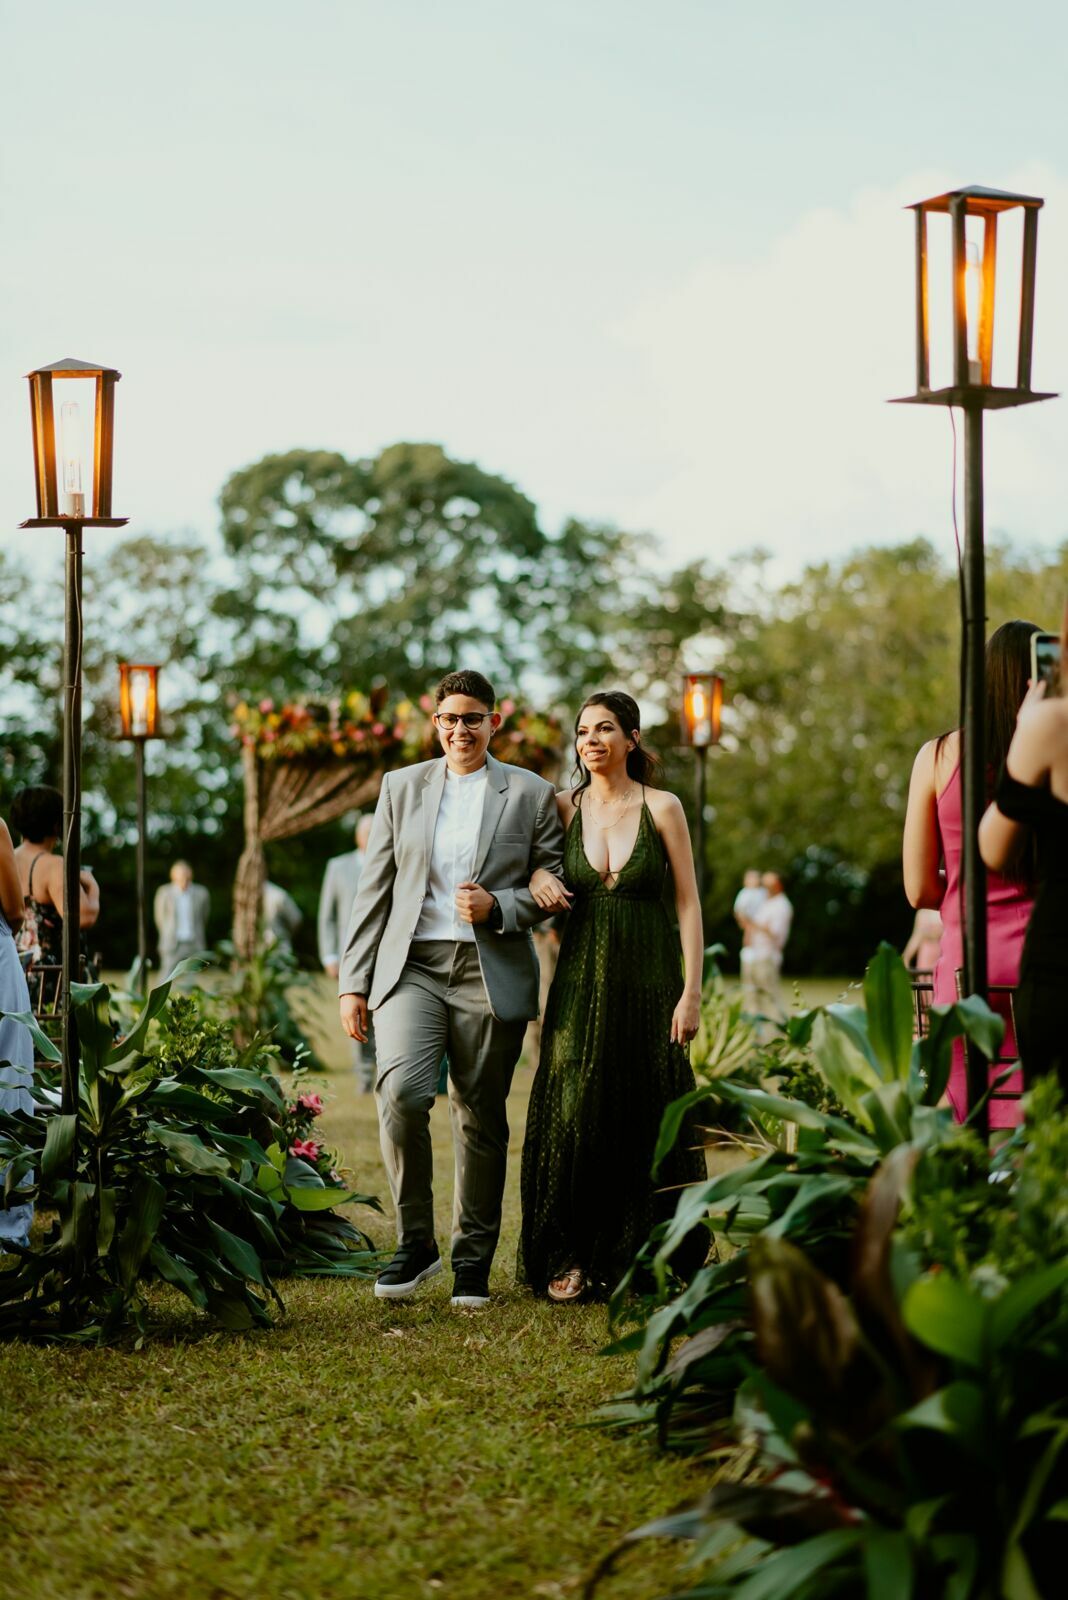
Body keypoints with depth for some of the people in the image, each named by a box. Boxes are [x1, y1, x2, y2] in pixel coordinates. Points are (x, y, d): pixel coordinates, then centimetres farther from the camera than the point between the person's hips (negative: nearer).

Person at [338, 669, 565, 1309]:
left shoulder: (532, 794, 7)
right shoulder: (401, 787, 12)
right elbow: (374, 890, 11)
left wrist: (497, 907, -12)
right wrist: (354, 982, 5)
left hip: (491, 974, 0)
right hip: (411, 967, 1)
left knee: (481, 1118, 3)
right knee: (401, 1091, -20)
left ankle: (473, 1258, 17)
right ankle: (415, 1241, -4)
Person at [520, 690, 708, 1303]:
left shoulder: (662, 808, -2)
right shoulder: (564, 808, 4)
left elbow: (690, 903, -3)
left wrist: (692, 991, -10)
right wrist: (535, 875, -7)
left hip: (648, 981, -2)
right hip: (582, 980, 2)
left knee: (648, 1117, 2)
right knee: (575, 1113, -2)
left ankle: (639, 1259, 14)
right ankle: (571, 1259, 6)